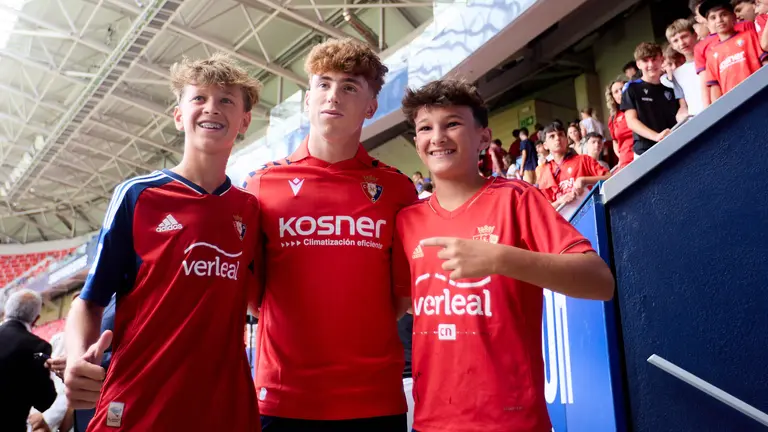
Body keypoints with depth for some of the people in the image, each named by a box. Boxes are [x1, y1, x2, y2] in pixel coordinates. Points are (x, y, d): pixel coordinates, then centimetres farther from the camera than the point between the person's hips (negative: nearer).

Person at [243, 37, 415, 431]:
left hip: (375, 396, 0)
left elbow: (409, 287, 8)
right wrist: (294, 329, 1)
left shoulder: (396, 188, 2)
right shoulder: (262, 184, 3)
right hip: (283, 396, 0)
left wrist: (367, 331, -1)